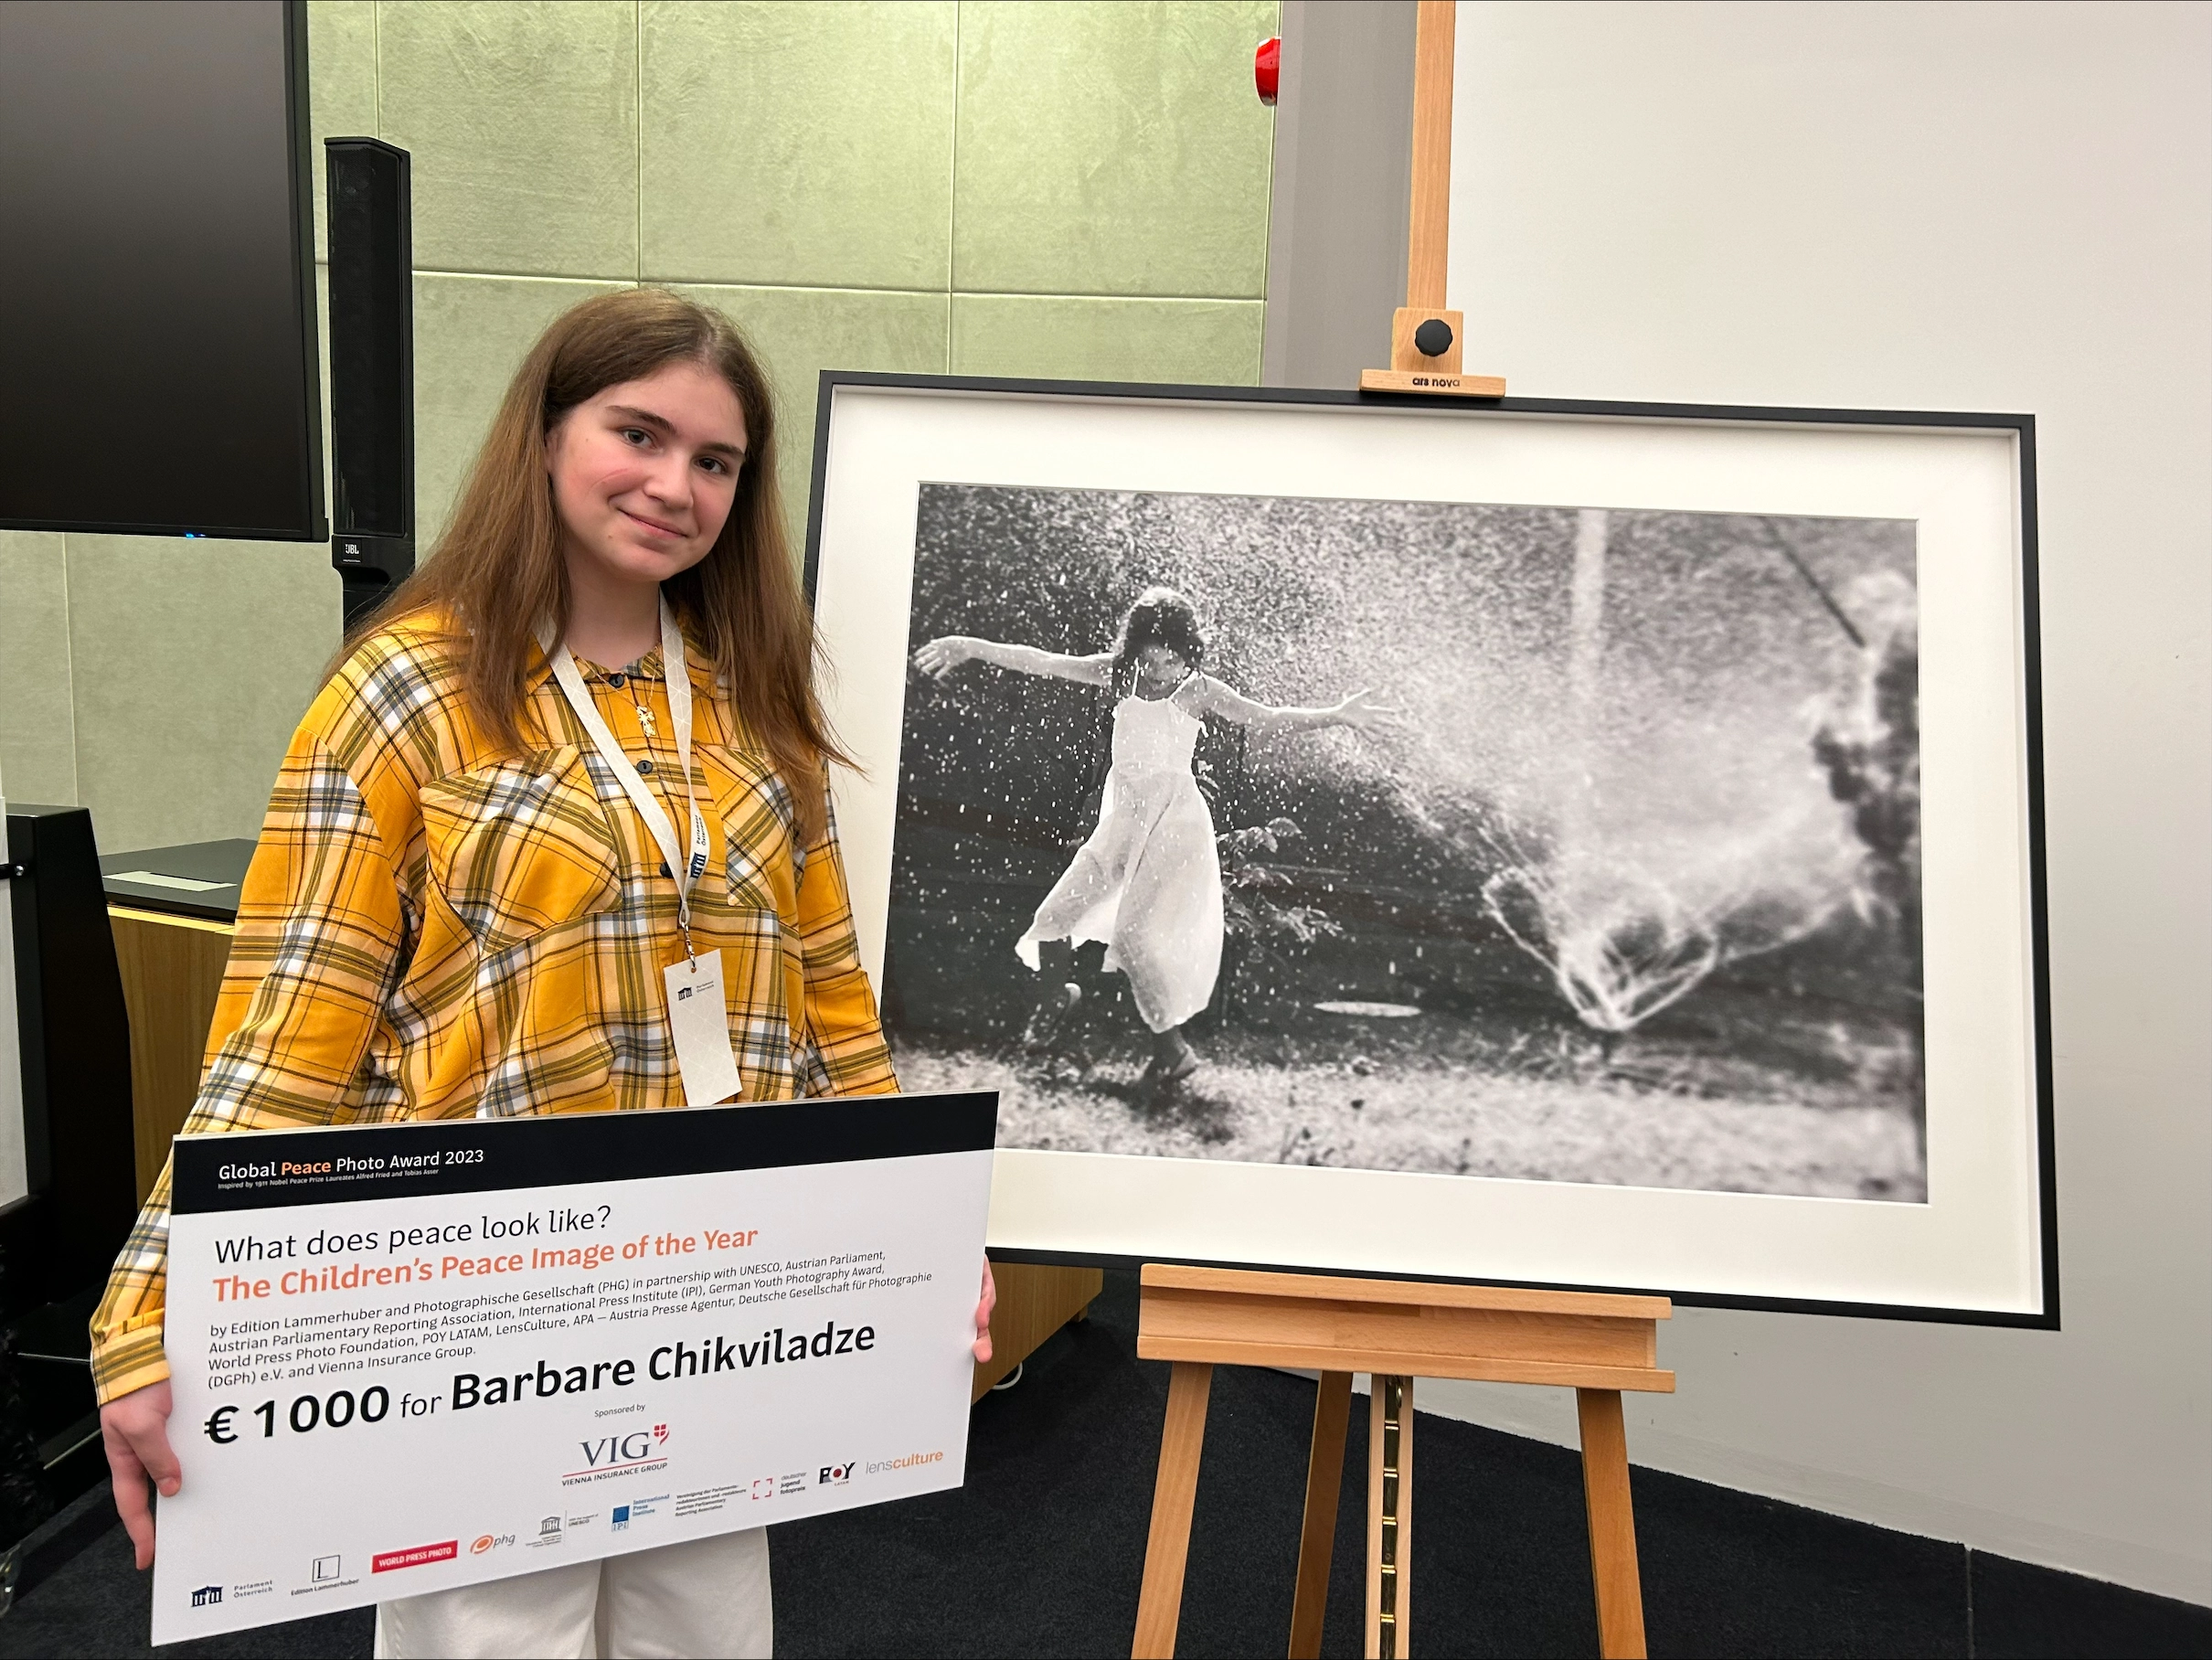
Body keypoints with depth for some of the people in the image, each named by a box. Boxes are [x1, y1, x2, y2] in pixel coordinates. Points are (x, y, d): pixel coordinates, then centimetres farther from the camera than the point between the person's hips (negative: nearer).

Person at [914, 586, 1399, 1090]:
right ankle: (1054, 999, 35)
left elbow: (1267, 718, -21)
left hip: (1175, 824, -5)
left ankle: (1172, 1048, 5)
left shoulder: (1197, 689, -11)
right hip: (1123, 819, 5)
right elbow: (1042, 662, -3)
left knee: (1134, 934, -14)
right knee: (1054, 917, 3)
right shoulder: (1116, 672, -2)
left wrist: (1335, 715, -36)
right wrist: (971, 647, -7)